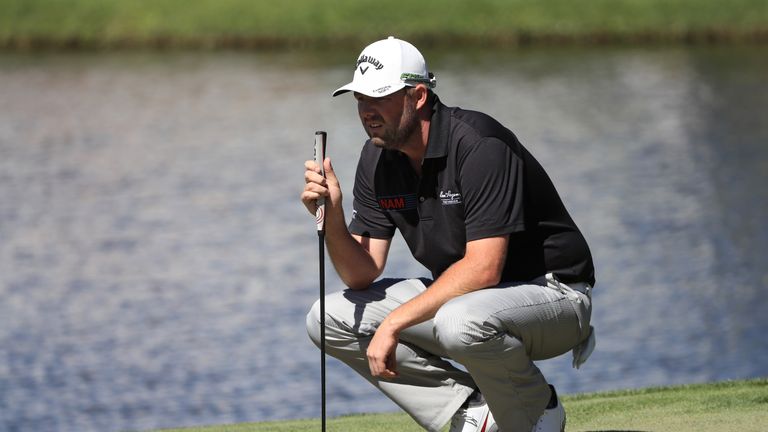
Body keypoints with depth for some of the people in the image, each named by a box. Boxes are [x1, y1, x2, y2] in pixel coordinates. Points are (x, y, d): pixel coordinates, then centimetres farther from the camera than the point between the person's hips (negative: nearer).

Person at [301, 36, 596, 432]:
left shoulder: (478, 145, -23)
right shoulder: (377, 159, 0)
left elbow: (483, 267, -30)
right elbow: (361, 275, -3)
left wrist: (394, 323, -30)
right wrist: (331, 218, -22)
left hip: (550, 292, -8)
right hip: (461, 295, 8)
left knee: (461, 321, -40)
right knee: (329, 319, -3)